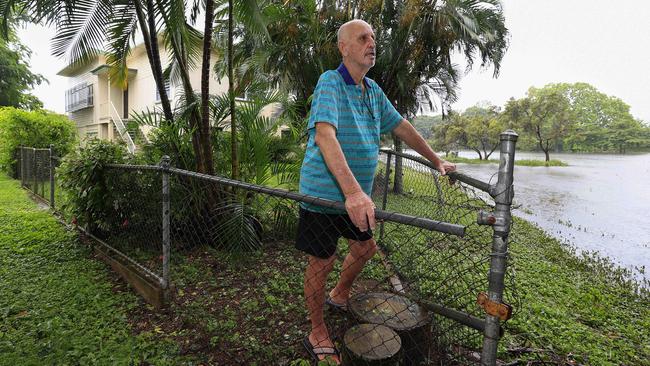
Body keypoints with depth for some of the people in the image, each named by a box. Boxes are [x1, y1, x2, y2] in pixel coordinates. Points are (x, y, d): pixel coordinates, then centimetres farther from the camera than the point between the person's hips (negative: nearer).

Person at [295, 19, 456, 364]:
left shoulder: (373, 90, 10)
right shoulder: (330, 82, -14)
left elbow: (401, 127, 19)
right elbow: (324, 134, -30)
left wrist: (436, 161, 21)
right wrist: (353, 191, -41)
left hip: (357, 193, 8)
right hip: (324, 191, -8)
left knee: (365, 246, 18)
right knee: (322, 260, 3)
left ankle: (339, 296, 46)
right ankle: (317, 334, 25)